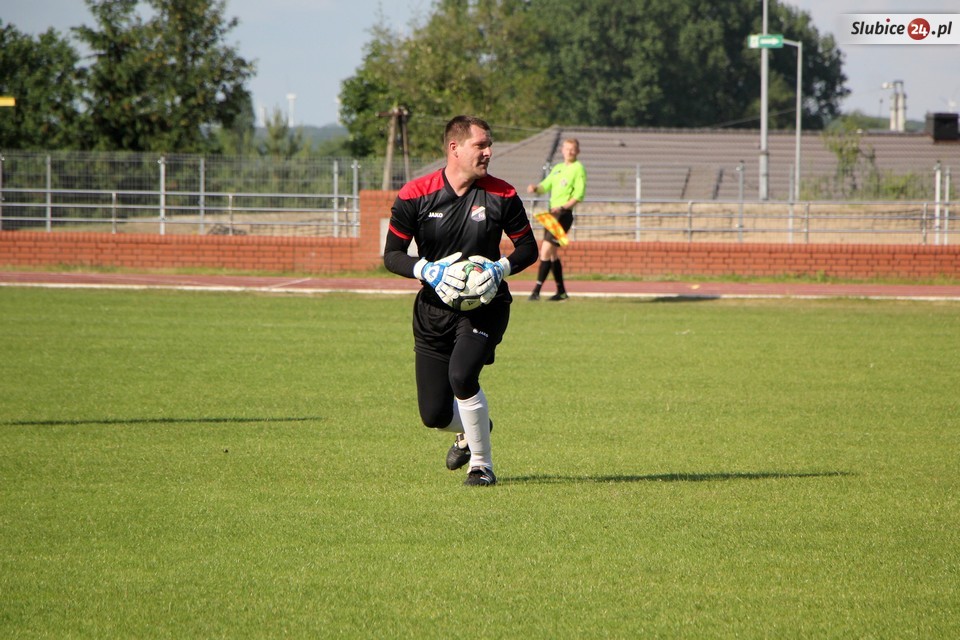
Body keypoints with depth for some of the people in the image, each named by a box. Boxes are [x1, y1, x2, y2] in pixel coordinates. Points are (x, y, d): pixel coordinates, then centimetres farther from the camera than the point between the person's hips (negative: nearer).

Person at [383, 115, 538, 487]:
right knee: (434, 414, -1)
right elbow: (392, 255, -3)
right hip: (434, 307, 1)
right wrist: (428, 271, -22)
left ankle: (481, 465, -6)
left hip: (485, 304, -1)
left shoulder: (501, 196, -5)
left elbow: (528, 247, 4)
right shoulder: (415, 195, -7)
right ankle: (469, 432, 38)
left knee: (462, 375, -28)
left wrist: (501, 268, -16)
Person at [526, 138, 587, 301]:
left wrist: (563, 207, -24)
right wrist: (535, 188, -7)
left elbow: (579, 194, -12)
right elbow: (546, 185, 16)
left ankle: (537, 290, -16)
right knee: (552, 253, 12)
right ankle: (561, 291, 22)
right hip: (552, 213, 8)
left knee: (546, 250, -15)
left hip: (564, 214, -8)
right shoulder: (557, 168, 18)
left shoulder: (578, 168, -5)